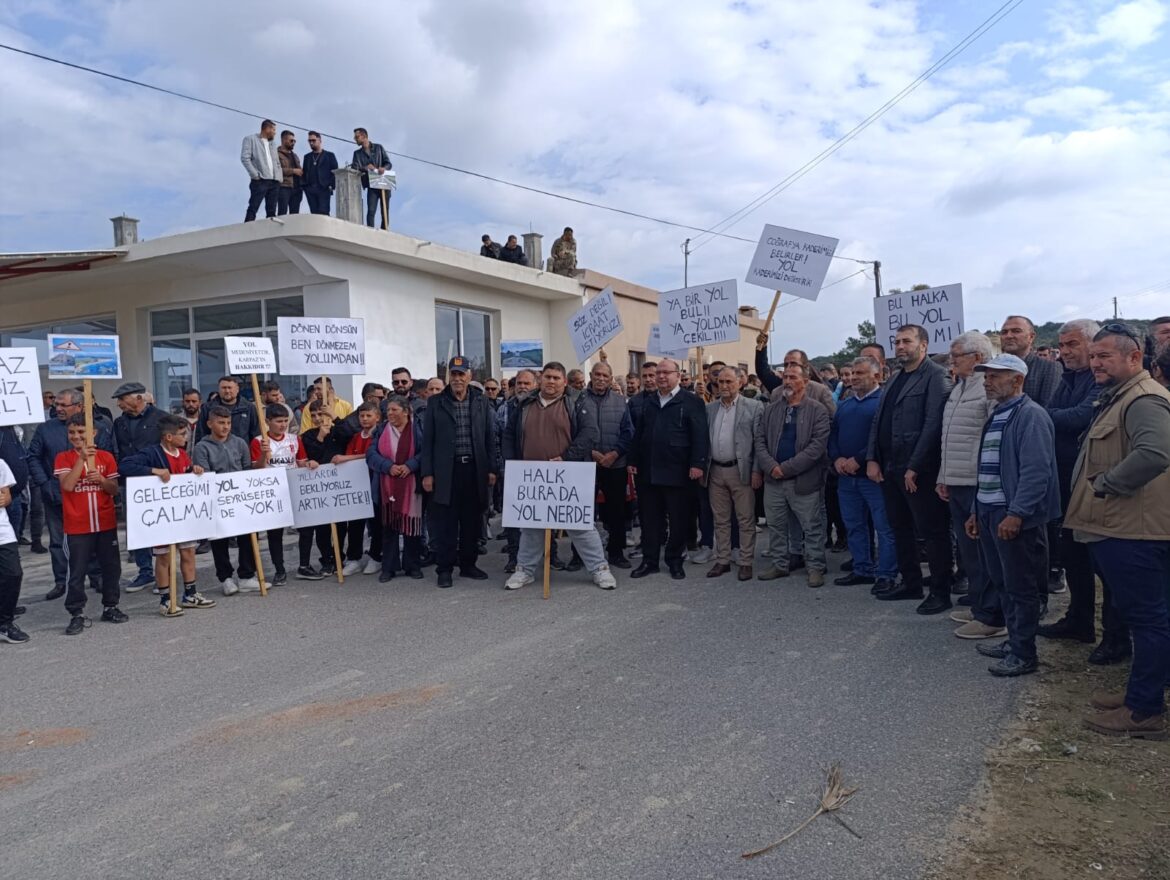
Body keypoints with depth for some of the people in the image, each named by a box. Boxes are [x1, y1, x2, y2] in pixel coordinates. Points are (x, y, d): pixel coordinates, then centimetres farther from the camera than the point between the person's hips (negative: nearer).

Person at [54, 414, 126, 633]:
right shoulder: (63, 458, -2)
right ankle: (77, 614, 10)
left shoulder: (106, 457, 3)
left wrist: (101, 479, -16)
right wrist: (82, 458, -20)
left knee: (111, 567, 10)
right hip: (77, 526, -2)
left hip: (106, 523, 2)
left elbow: (115, 489, 4)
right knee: (77, 572, 2)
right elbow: (67, 485, -16)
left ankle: (110, 607, 24)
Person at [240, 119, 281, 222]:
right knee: (253, 209, -12)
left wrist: (279, 177, 8)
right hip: (260, 181, -6)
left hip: (274, 182, 6)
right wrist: (255, 175, -13)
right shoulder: (251, 139, 5)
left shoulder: (272, 143, 24)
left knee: (271, 212, 1)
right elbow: (245, 158, -5)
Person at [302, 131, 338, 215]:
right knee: (314, 213, -1)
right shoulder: (307, 157, 22)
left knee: (323, 213, -14)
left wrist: (331, 186, -10)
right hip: (310, 190, 4)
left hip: (324, 189, -4)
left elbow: (335, 172, 3)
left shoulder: (329, 155, 10)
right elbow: (304, 172, 20)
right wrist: (304, 185, 3)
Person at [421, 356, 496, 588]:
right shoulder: (436, 403, 3)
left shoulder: (481, 402, 7)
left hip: (474, 469, 2)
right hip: (446, 471, -2)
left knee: (473, 521, 9)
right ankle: (444, 569, 11)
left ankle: (468, 564, 22)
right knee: (446, 523, 2)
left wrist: (492, 469, 2)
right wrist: (427, 473, -4)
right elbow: (428, 440, 2)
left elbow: (490, 437, 8)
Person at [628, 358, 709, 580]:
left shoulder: (691, 402, -3)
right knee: (649, 518, 9)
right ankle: (649, 560, 19)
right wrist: (633, 461, 11)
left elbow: (700, 436, -9)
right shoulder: (648, 403, 15)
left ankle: (675, 561, 19)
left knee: (679, 520, 5)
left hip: (678, 473, -5)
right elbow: (638, 434, 17)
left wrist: (698, 463, -16)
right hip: (648, 472, 5)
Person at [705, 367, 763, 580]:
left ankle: (746, 563, 11)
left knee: (746, 520, 2)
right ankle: (722, 560, 21)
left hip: (741, 471, -4)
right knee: (720, 520, 11)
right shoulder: (709, 408, 10)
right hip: (715, 471, 4)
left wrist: (757, 471, -10)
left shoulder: (754, 407, -3)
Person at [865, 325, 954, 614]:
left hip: (918, 470, -8)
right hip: (889, 468, 9)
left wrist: (914, 467, -19)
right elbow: (879, 420, 15)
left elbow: (933, 424, -17)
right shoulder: (895, 378, 17)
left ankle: (940, 592, 9)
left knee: (932, 531, 0)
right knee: (900, 529, 15)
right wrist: (872, 459, 4)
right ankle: (911, 583, 27)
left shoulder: (935, 376, -9)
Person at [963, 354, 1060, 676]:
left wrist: (1016, 514, -24)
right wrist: (976, 511, 18)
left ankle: (1023, 654, 12)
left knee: (1021, 587, 1)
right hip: (989, 513, 9)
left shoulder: (1030, 415, -13)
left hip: (1016, 517, -9)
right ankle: (1014, 640, 29)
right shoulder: (996, 416, 16)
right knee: (1001, 583, 16)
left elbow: (1037, 471, -21)